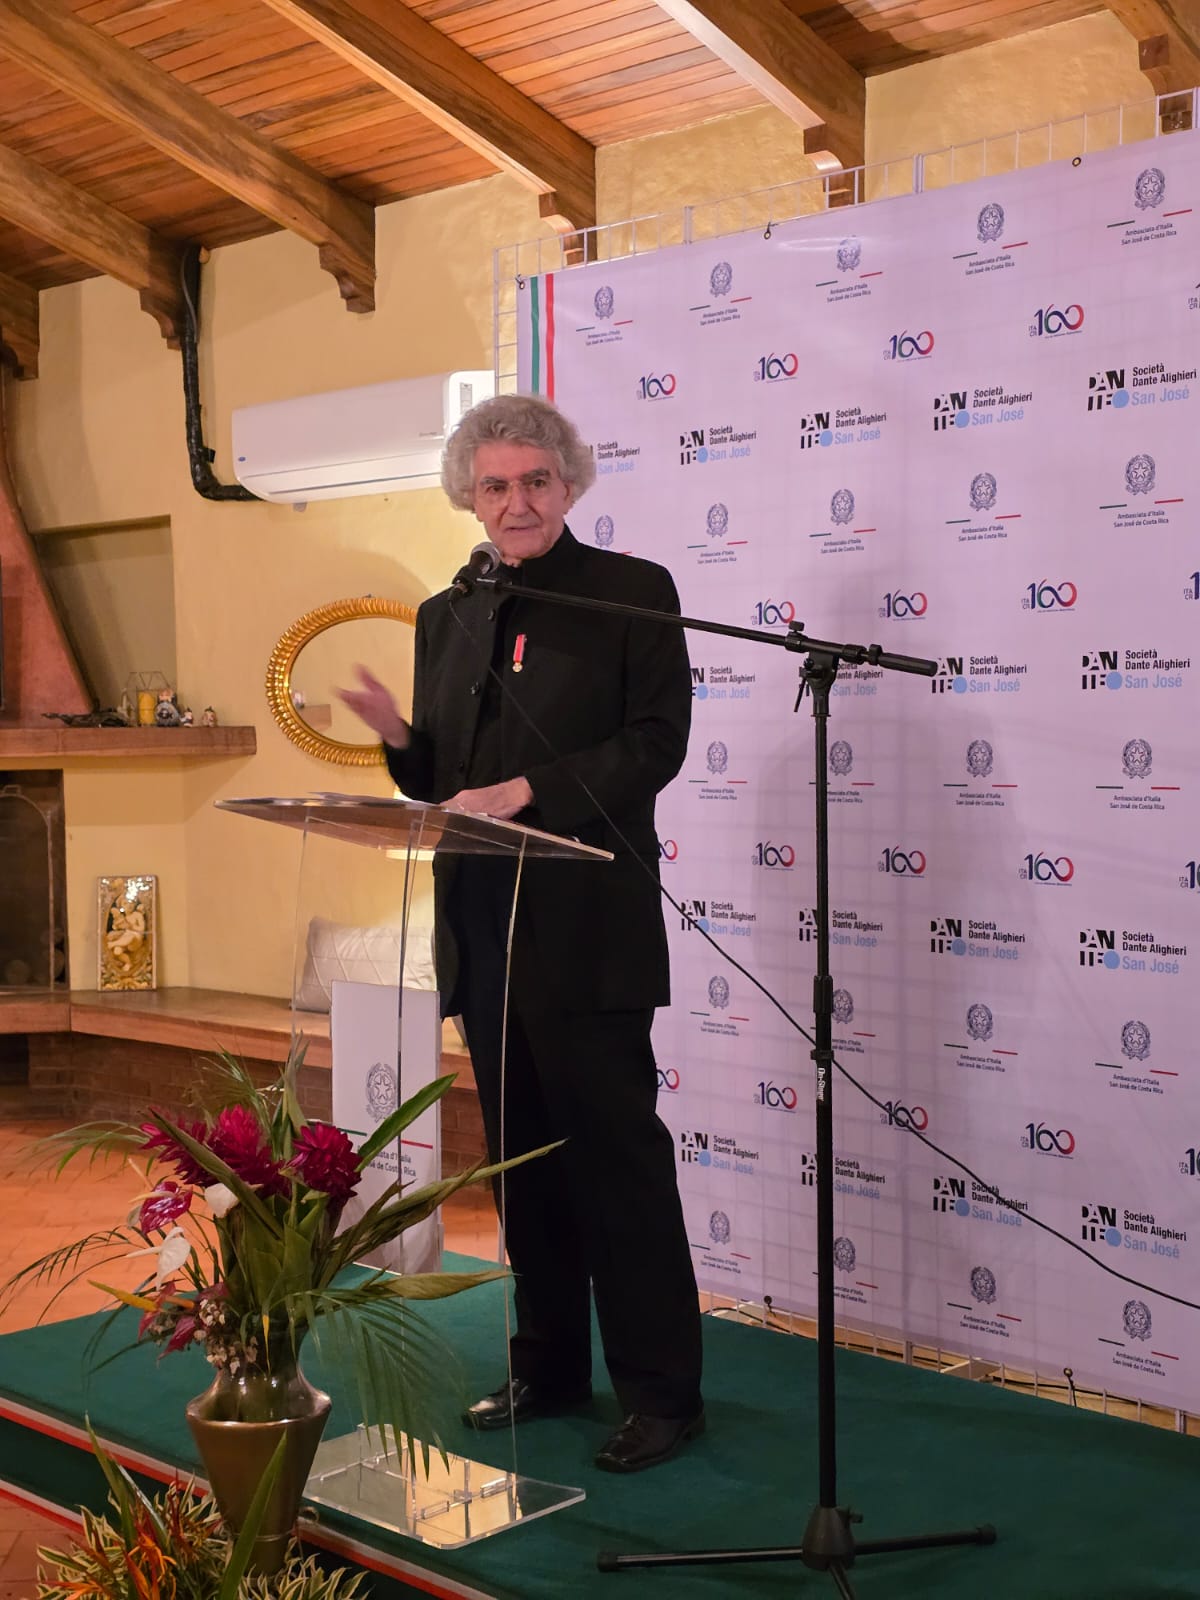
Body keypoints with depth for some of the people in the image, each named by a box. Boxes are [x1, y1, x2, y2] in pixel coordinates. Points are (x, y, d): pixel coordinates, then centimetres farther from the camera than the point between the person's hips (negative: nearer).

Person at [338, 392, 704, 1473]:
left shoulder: (633, 592, -1)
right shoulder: (447, 617, 15)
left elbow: (656, 744, -11)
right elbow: (442, 780, 15)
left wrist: (529, 790, -20)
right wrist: (400, 740, -6)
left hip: (585, 928, -6)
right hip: (484, 927, 6)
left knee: (618, 1159, -1)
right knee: (523, 1161, 14)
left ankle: (662, 1394, 10)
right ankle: (550, 1369, 28)